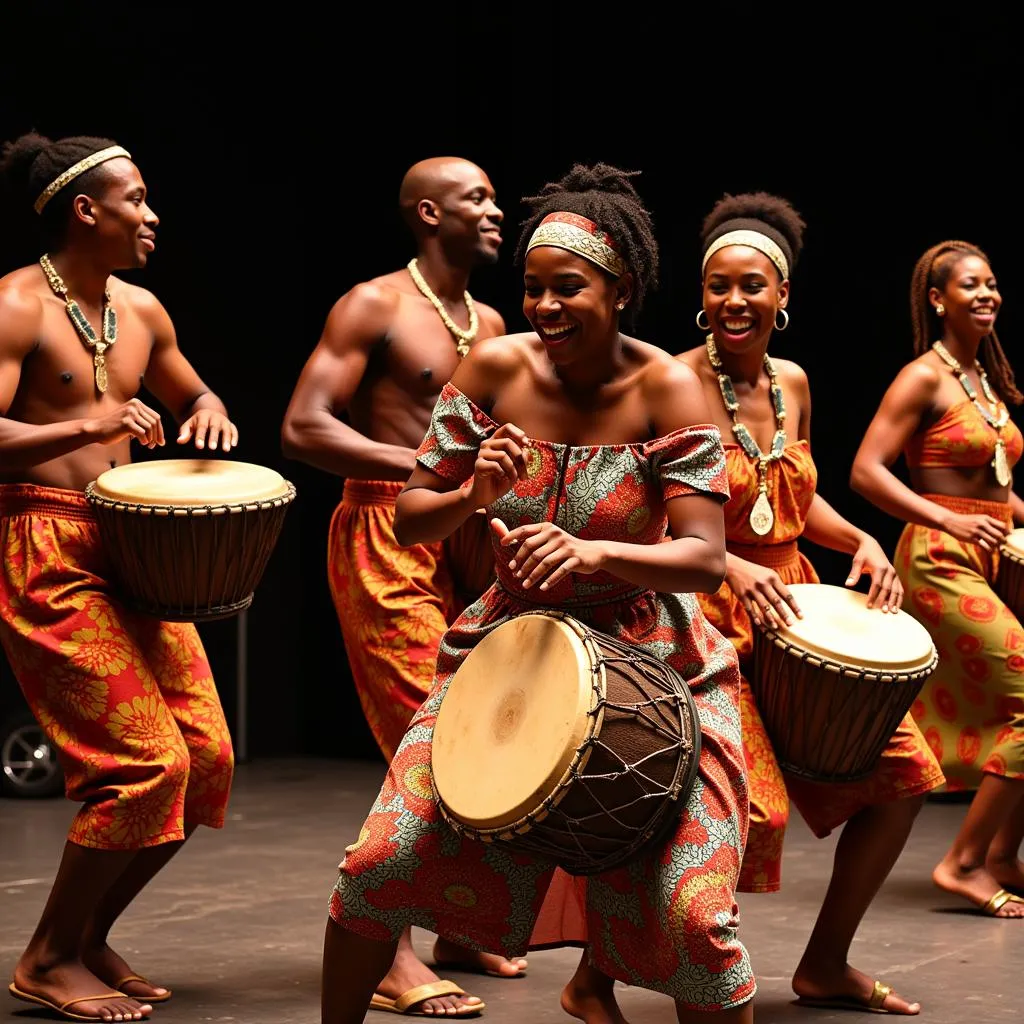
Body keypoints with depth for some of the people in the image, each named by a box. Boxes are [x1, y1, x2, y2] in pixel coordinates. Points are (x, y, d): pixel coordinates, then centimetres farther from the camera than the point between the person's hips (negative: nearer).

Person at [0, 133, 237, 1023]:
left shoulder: (140, 311, 14)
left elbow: (194, 395, 30)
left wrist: (211, 417, 8)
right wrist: (85, 427, -27)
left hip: (130, 548, 8)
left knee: (207, 756, 3)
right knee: (145, 758, -14)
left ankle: (90, 935, 19)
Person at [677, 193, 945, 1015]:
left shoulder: (791, 383, 8)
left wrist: (860, 542, 3)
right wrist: (729, 565, -31)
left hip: (793, 611, 8)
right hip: (707, 616, -8)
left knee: (902, 774, 8)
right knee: (749, 802, -23)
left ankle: (827, 964, 23)